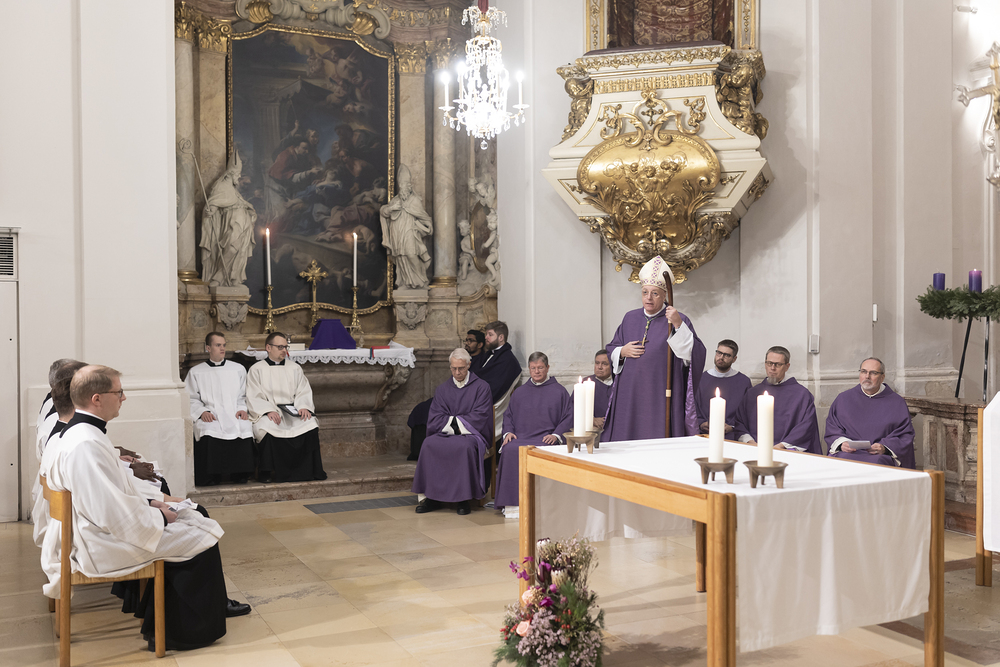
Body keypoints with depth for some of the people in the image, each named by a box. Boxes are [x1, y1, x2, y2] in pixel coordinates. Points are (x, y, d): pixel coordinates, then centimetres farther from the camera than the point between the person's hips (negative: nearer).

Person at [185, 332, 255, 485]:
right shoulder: (196, 372, 15)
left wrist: (242, 409, -2)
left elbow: (244, 396, 18)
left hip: (234, 415, 1)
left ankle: (240, 475, -17)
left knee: (245, 429, -32)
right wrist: (202, 412, -9)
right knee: (208, 433, -35)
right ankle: (209, 477, -20)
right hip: (209, 416, -1)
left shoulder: (238, 369, 20)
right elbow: (191, 399, 9)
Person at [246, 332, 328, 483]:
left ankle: (310, 470, -19)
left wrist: (303, 407, -11)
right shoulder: (256, 369, 8)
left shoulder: (295, 368, 19)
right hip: (267, 413, -3)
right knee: (267, 426, -36)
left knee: (310, 424, -27)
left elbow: (304, 392, 12)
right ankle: (267, 472, -22)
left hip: (292, 412, 3)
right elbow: (254, 398, -1)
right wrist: (269, 410, -20)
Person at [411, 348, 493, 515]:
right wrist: (453, 422, -12)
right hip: (445, 433, 3)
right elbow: (434, 419, 5)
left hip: (472, 434, -3)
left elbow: (479, 417, -6)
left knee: (464, 446, -37)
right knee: (429, 444, -28)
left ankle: (464, 498, -26)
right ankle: (433, 497, -20)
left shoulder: (481, 387, 4)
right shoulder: (443, 389, 15)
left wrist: (453, 421, -8)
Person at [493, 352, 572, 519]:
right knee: (509, 450, -31)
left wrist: (556, 434, -9)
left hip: (546, 438, -3)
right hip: (520, 437, 3)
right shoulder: (519, 392, 26)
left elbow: (568, 417, 7)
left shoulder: (559, 391, 15)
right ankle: (512, 503, -28)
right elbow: (508, 415, 26)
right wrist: (508, 431, 5)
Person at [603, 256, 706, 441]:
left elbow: (695, 354, -14)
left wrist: (679, 325, -23)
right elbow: (610, 350, 18)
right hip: (630, 398, 4)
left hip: (660, 399, -4)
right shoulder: (630, 318, 12)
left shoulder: (679, 320, -1)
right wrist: (622, 352, -3)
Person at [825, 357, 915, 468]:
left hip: (881, 456, -1)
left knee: (875, 463, -36)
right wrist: (841, 443, -9)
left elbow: (905, 435, 6)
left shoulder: (896, 402, 12)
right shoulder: (844, 398, 16)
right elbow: (832, 428, 13)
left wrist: (885, 447, -11)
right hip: (848, 453, 1)